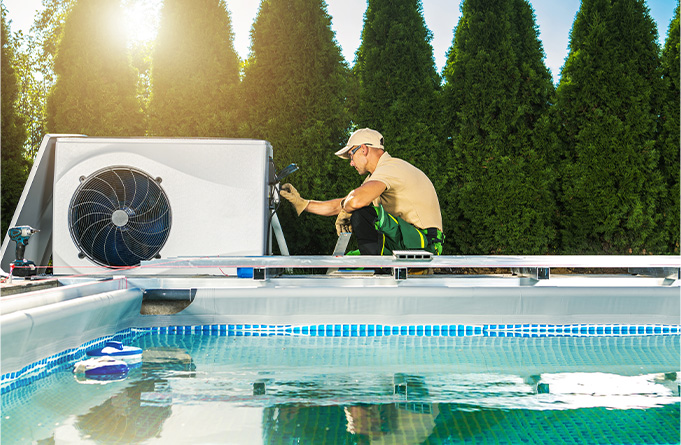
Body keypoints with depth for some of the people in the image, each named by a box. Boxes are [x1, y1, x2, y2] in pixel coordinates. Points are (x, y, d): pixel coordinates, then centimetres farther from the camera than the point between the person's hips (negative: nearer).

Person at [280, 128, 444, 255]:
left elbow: (356, 200, -31)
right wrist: (302, 203, 21)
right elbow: (341, 205, 23)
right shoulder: (376, 176, 18)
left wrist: (344, 209, -9)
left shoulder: (390, 168, -14)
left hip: (424, 244, -10)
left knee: (362, 213, -23)